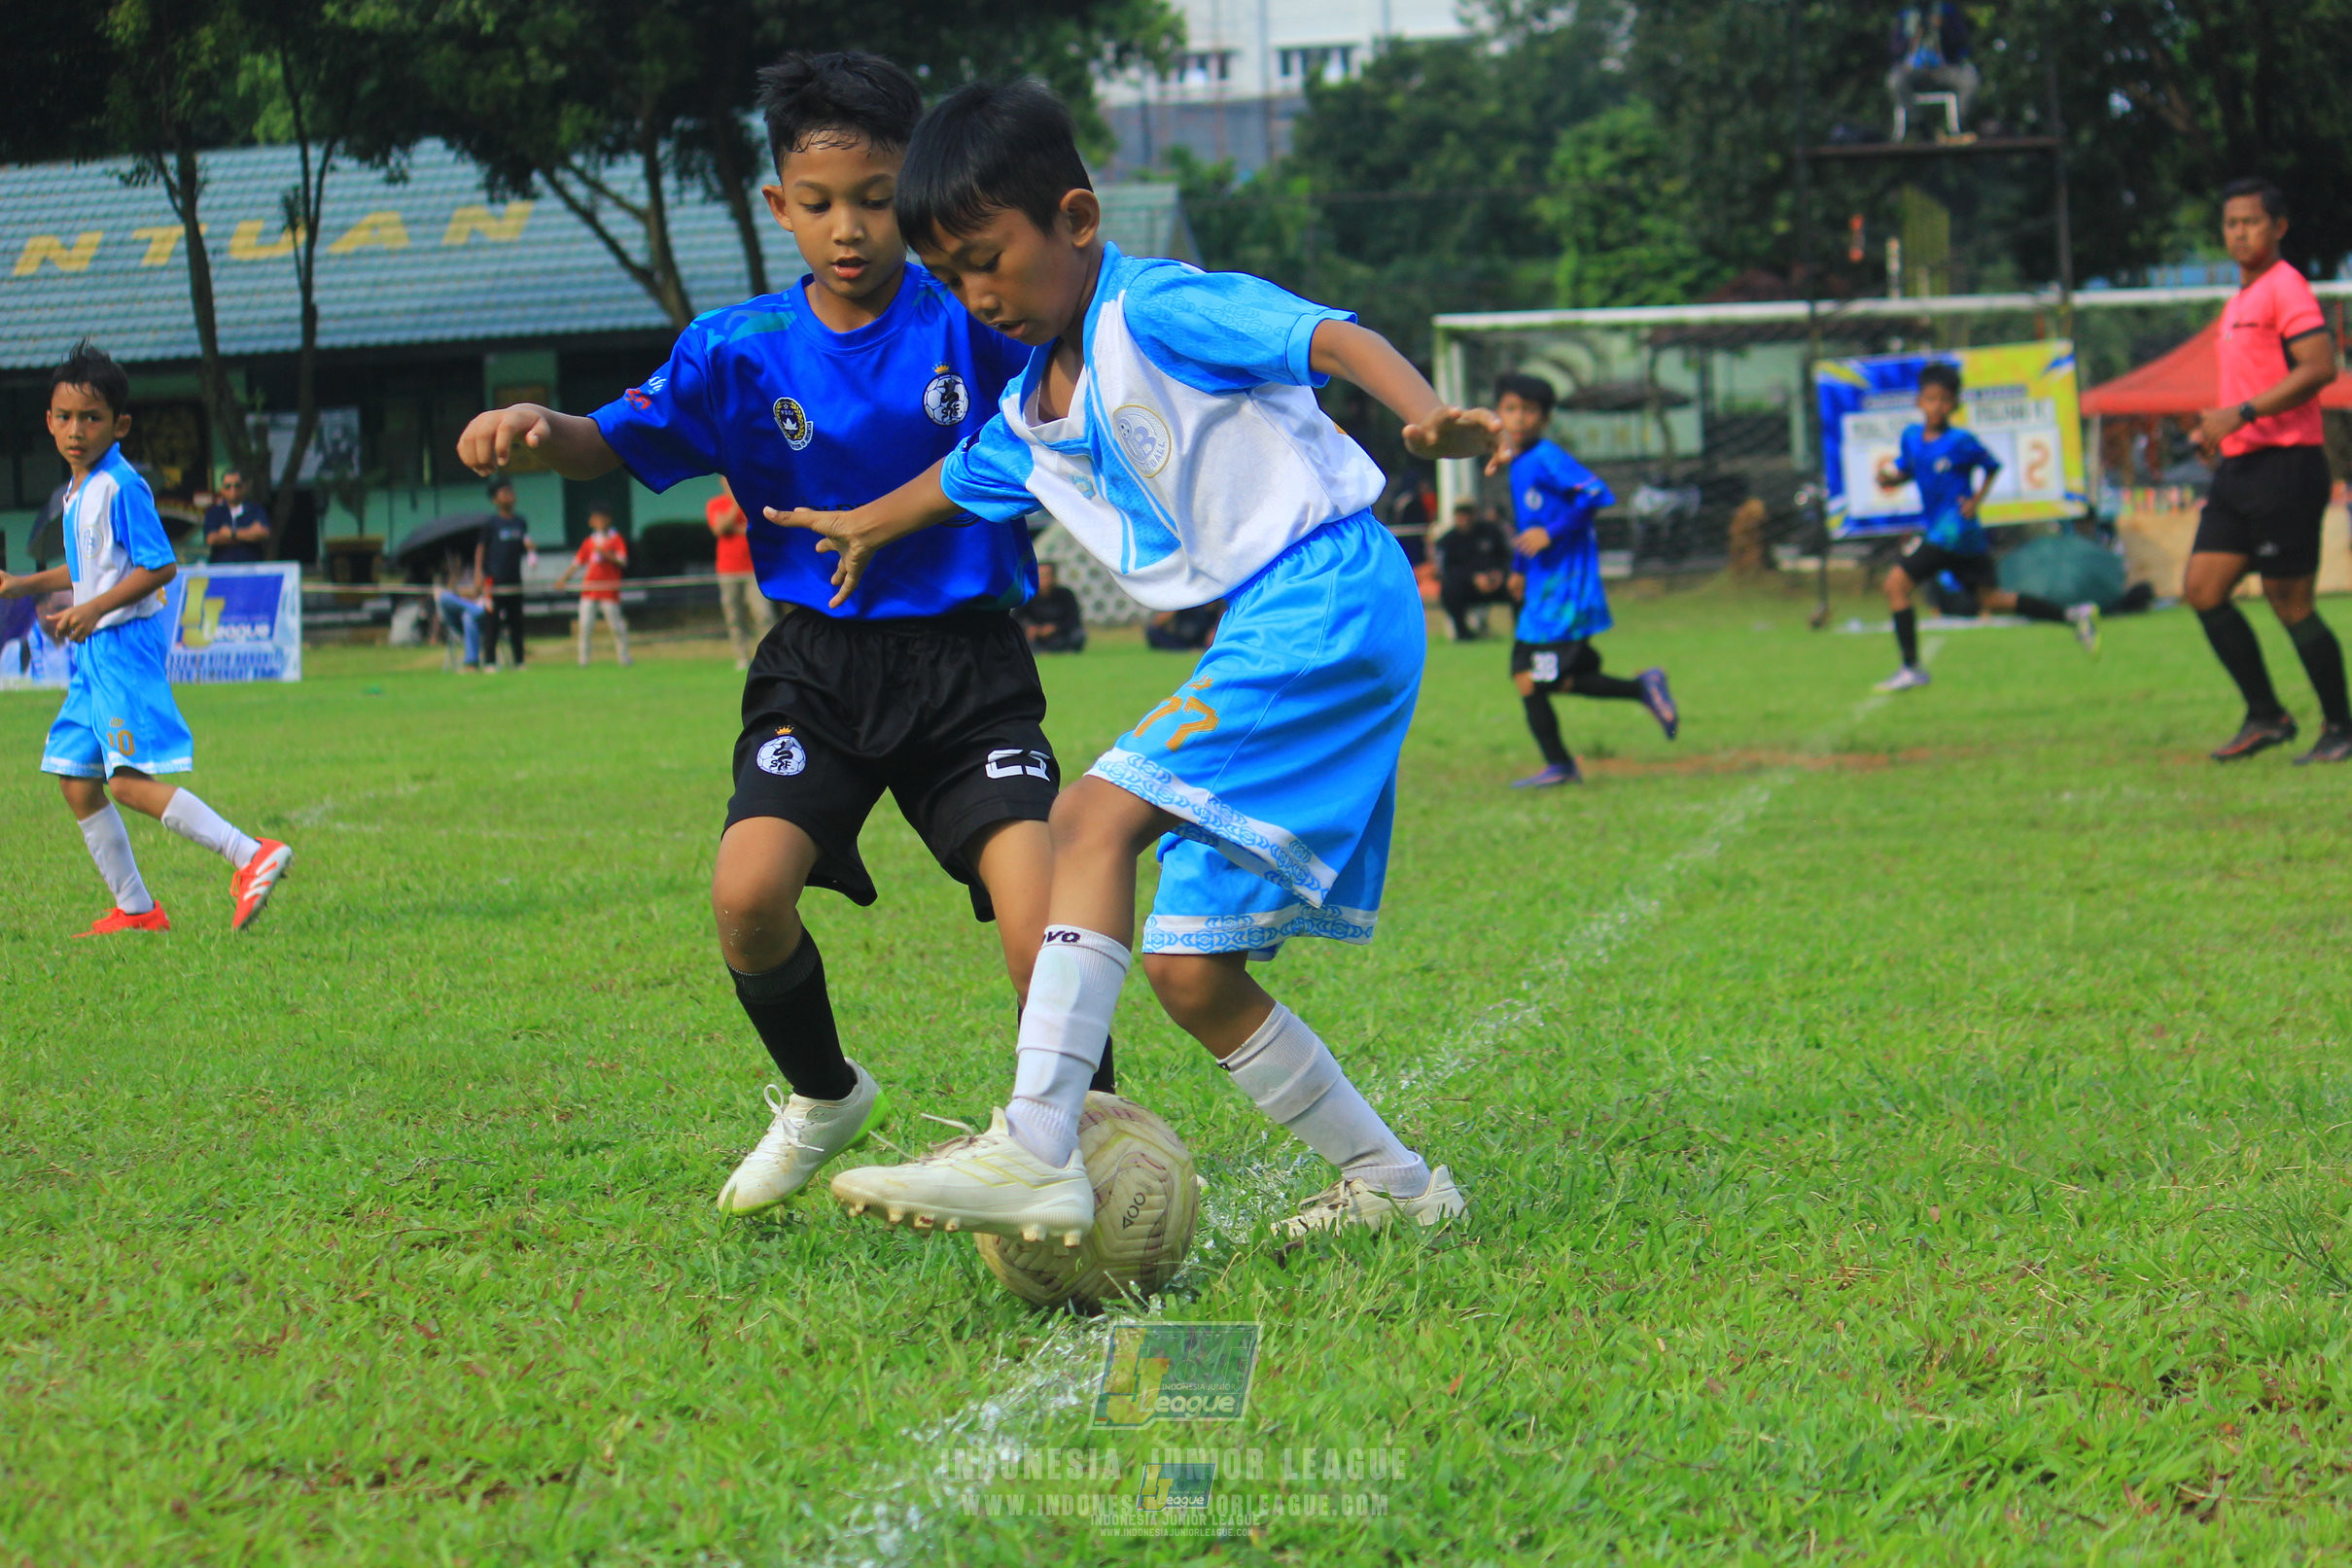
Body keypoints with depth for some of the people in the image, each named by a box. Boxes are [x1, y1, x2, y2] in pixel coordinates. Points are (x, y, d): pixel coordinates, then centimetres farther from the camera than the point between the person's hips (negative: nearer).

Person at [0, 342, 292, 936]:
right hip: (94, 652, 10)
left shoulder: (120, 486, -14)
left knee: (130, 781, -18)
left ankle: (251, 855, -21)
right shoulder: (77, 491, 15)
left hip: (126, 643, -10)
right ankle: (135, 909, 16)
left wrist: (94, 609, -21)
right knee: (76, 782, 10)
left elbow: (160, 566, -18)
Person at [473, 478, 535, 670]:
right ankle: (490, 662, -3)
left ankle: (519, 661, 12)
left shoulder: (521, 523, 12)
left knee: (516, 622, 7)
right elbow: (481, 548, -2)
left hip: (515, 580, 5)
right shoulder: (491, 525, -2)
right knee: (493, 622, -5)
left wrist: (531, 549, -1)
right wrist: (479, 572, -11)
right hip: (495, 580, -5)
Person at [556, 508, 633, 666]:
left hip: (609, 590, -3)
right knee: (584, 625, -4)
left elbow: (622, 562, -9)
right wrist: (564, 578, 1)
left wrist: (604, 553, -22)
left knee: (616, 626, -1)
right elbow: (577, 563, 13)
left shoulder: (616, 539, 2)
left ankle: (624, 657, 10)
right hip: (589, 589, 3)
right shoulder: (588, 542, 13)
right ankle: (583, 660, 1)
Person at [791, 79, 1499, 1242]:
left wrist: (1428, 413, -42)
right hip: (1264, 637, 10)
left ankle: (1035, 1150, -33)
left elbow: (1329, 335, -23)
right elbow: (962, 481, 42)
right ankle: (1391, 1182, 19)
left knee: (1095, 817, -24)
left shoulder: (1160, 311, -8)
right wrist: (864, 526, 61)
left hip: (1329, 599, -10)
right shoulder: (1033, 414, 19)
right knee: (1187, 970, 6)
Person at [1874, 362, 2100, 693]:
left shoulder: (1961, 442, -13)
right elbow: (1904, 471, 17)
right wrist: (1888, 476, -4)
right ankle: (2073, 616, 28)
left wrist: (1976, 500, -9)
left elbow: (1992, 467, 1)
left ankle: (1912, 669, -7)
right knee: (1992, 599, 18)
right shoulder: (1911, 437, 5)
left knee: (1896, 584, -13)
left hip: (1956, 528, -8)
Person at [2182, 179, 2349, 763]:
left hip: (2284, 467, -9)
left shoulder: (2285, 288, -10)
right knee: (2202, 591, 3)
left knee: (2290, 604, -5)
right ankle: (2266, 716, 11)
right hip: (2238, 468, 9)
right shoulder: (2240, 300, 19)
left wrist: (2242, 414, -25)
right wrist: (2219, 429, 17)